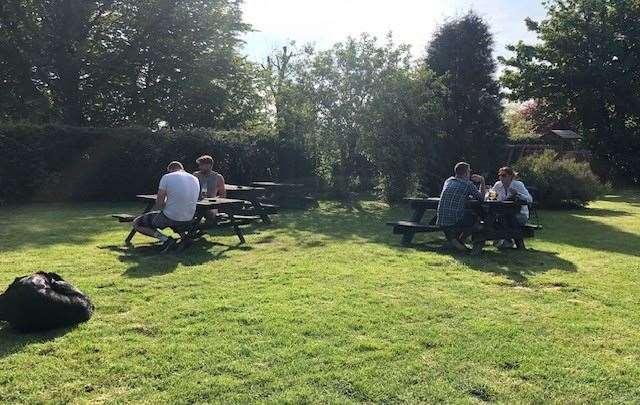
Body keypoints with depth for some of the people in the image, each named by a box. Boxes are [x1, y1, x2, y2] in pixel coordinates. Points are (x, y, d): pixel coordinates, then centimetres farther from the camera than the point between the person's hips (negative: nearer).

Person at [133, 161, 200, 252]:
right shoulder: (195, 179, 8)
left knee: (136, 223, 13)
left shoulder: (167, 177, -8)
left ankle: (165, 239, -7)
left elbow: (159, 204, -9)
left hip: (170, 218, -6)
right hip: (189, 220, 6)